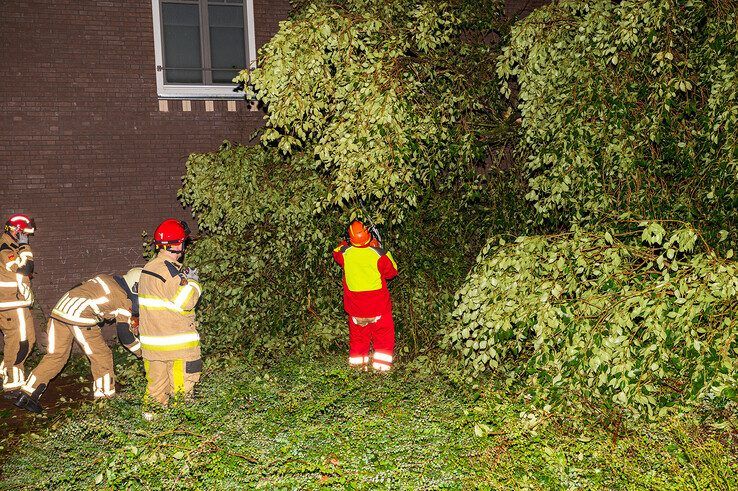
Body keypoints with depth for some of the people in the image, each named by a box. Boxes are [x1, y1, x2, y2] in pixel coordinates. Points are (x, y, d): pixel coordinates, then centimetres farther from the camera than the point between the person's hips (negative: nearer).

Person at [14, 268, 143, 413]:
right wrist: (142, 351, 15)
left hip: (59, 308, 8)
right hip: (80, 317, -8)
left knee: (55, 355, 14)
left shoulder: (105, 278, 24)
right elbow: (124, 334, 3)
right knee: (101, 356, 7)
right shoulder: (124, 299, 3)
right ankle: (104, 395, 13)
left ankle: (26, 395, 11)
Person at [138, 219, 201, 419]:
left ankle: (150, 412, 26)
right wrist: (193, 281, -4)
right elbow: (186, 302, -20)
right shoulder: (171, 270, -19)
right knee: (182, 385, 2)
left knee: (157, 381, 18)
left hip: (152, 340, 8)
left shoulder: (148, 268, 10)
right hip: (176, 342, -8)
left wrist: (184, 278, 11)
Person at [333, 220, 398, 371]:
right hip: (378, 305, -2)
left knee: (358, 336, 18)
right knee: (384, 334, 12)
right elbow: (392, 272, -1)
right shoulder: (378, 254, -18)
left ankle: (358, 364, 24)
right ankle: (381, 365, 11)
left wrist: (345, 242, 24)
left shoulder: (344, 252, -11)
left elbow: (336, 252, 14)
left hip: (355, 306, 3)